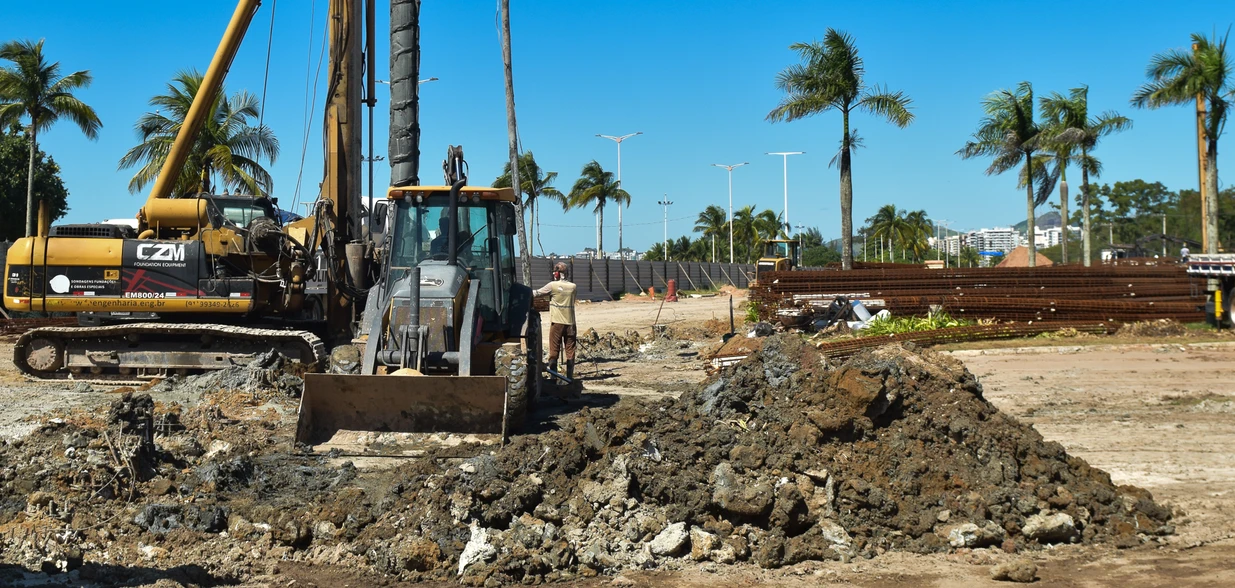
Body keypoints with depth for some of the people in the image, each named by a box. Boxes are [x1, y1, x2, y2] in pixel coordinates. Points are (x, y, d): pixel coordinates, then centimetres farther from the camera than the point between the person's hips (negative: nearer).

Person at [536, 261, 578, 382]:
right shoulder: (573, 286, 2)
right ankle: (570, 376, 7)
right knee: (570, 352, 6)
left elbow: (537, 293, 3)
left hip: (556, 323, -2)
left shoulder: (553, 286, -8)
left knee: (554, 351, 4)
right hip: (570, 323, 2)